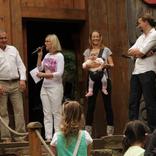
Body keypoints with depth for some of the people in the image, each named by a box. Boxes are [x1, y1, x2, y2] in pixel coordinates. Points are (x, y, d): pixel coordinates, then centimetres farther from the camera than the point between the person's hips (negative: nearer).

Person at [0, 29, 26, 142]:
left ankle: (20, 136, 5)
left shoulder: (13, 49, 13)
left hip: (15, 84, 3)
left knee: (19, 110, 0)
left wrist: (22, 79, 0)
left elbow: (21, 65, 12)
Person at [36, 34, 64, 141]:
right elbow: (40, 69, 11)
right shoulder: (47, 56, 11)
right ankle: (48, 136, 6)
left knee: (56, 112, -3)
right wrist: (39, 56, 2)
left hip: (55, 87, -7)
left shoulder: (59, 56, -9)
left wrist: (44, 75, -18)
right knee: (47, 113, 4)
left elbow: (59, 73, -17)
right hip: (45, 87, 7)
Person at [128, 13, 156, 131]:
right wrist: (139, 52, -6)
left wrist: (136, 51, 5)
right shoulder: (141, 37, 21)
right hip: (136, 72, 9)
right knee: (133, 102, 7)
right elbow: (130, 51, 12)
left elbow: (140, 52, -15)